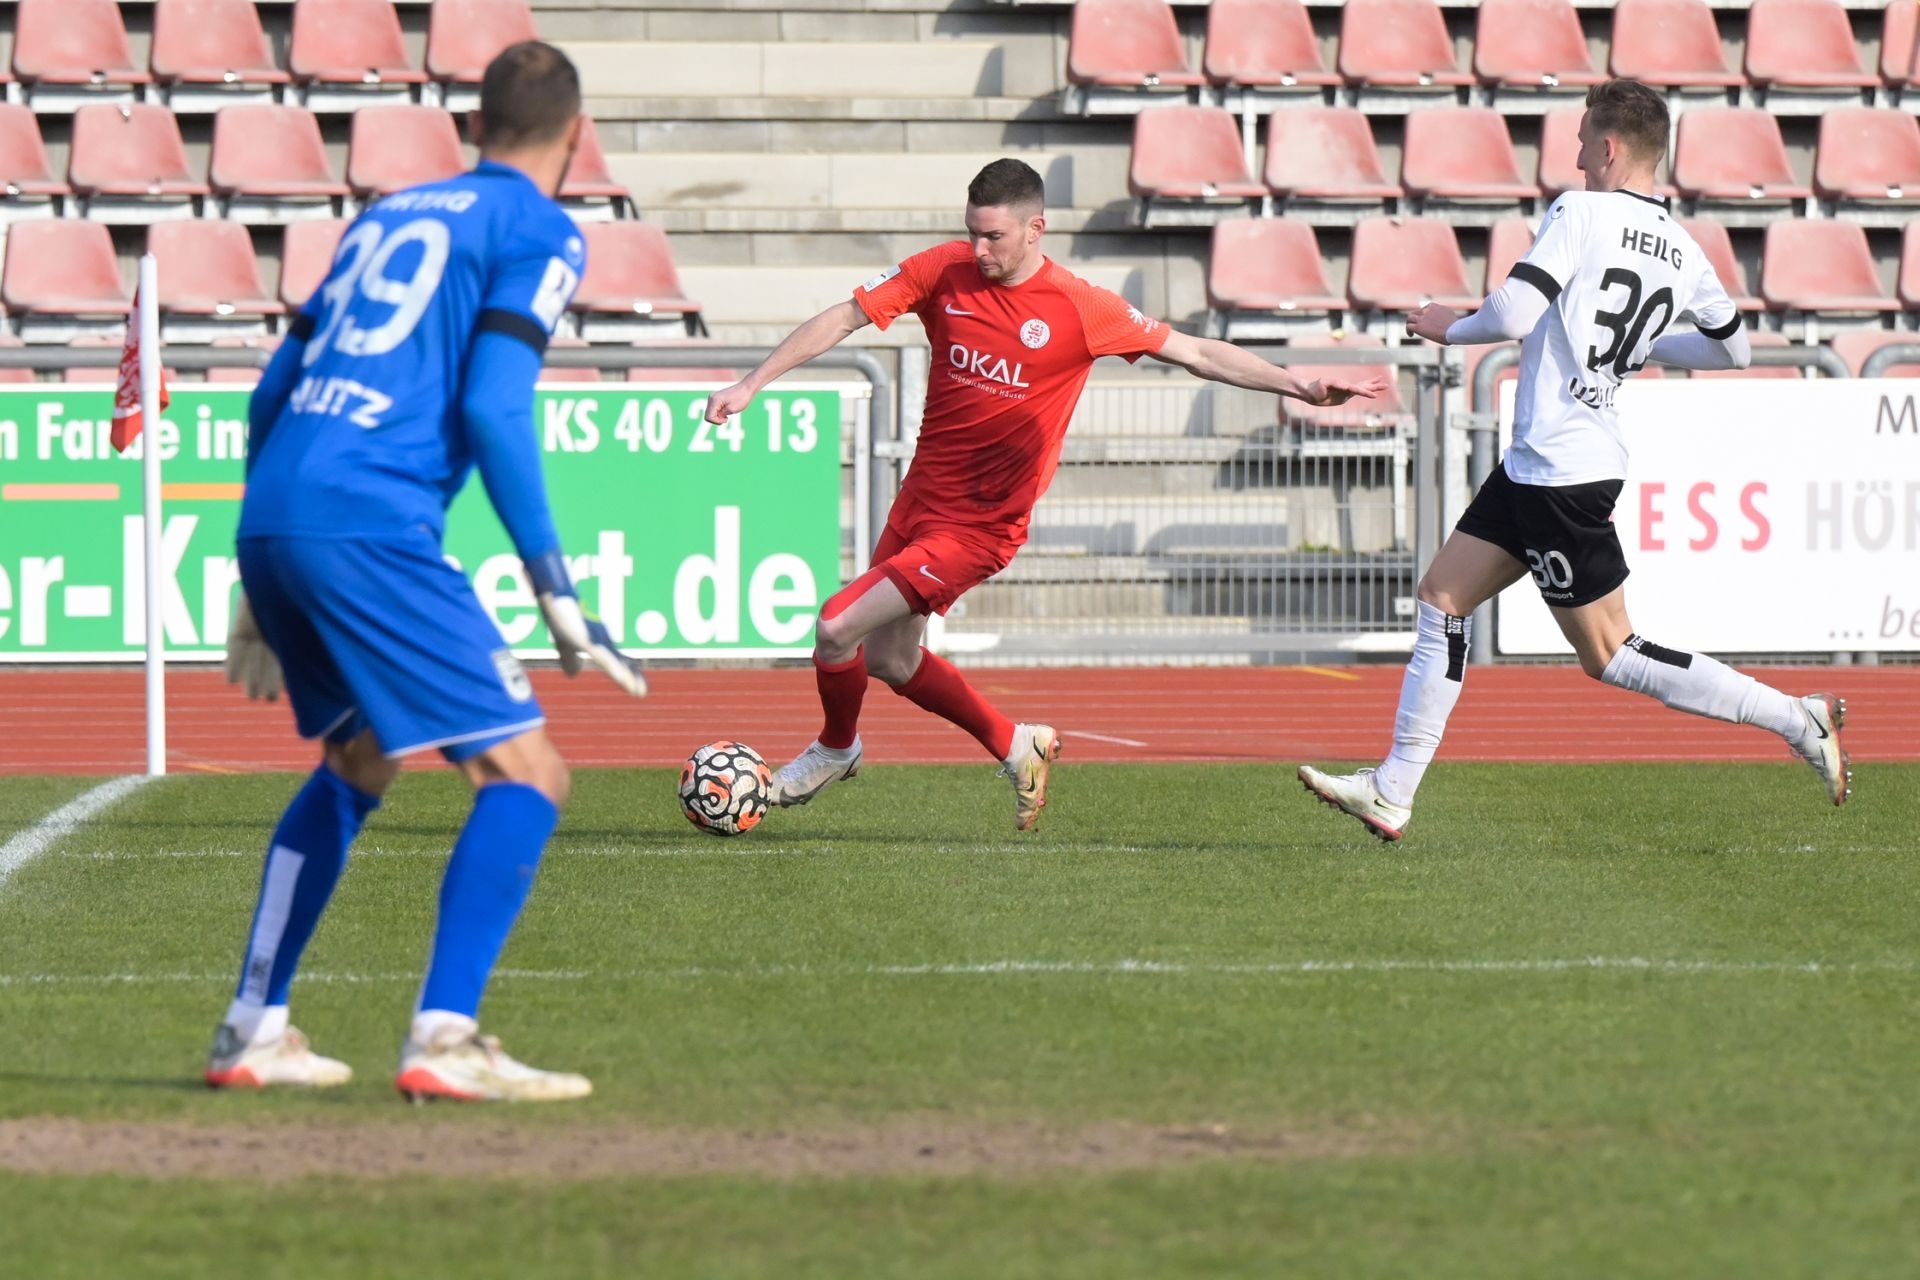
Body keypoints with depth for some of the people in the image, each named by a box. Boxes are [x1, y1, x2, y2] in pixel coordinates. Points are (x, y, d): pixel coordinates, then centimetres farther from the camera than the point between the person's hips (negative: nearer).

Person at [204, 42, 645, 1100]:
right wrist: (556, 591, -9)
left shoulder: (384, 217, 25)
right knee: (525, 774, -2)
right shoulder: (539, 232, 4)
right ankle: (443, 1041, -15)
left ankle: (253, 1029, 24)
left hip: (267, 514, 8)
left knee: (356, 761, 27)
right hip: (369, 526, -8)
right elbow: (492, 406, -10)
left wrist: (262, 587, 31)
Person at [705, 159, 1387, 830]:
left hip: (979, 524, -6)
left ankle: (836, 747, 18)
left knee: (838, 629, -12)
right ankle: (1016, 747, 35)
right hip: (920, 497, 6)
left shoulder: (1079, 309, -14)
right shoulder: (943, 271, -5)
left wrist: (1303, 389, -14)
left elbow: (1197, 352, -7)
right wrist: (751, 384, -6)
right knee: (887, 661, 16)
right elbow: (844, 317, -1)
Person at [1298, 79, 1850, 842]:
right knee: (1443, 597, 13)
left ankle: (1797, 718, -3)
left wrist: (1449, 328, -2)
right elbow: (1733, 349, 18)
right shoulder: (1684, 253, 8)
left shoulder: (1582, 213, -15)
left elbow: (1513, 315, -23)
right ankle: (1393, 792, 13)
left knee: (1609, 655, -2)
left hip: (1561, 476, -9)